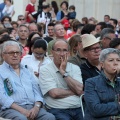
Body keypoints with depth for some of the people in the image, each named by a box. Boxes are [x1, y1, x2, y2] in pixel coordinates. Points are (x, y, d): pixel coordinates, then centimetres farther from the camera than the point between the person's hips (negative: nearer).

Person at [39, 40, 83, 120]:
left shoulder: (75, 68, 15)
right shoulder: (45, 70, 3)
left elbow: (80, 90, -1)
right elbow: (54, 93, -10)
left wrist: (64, 72, -2)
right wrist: (74, 92, 3)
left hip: (78, 108, 4)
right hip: (58, 110, -4)